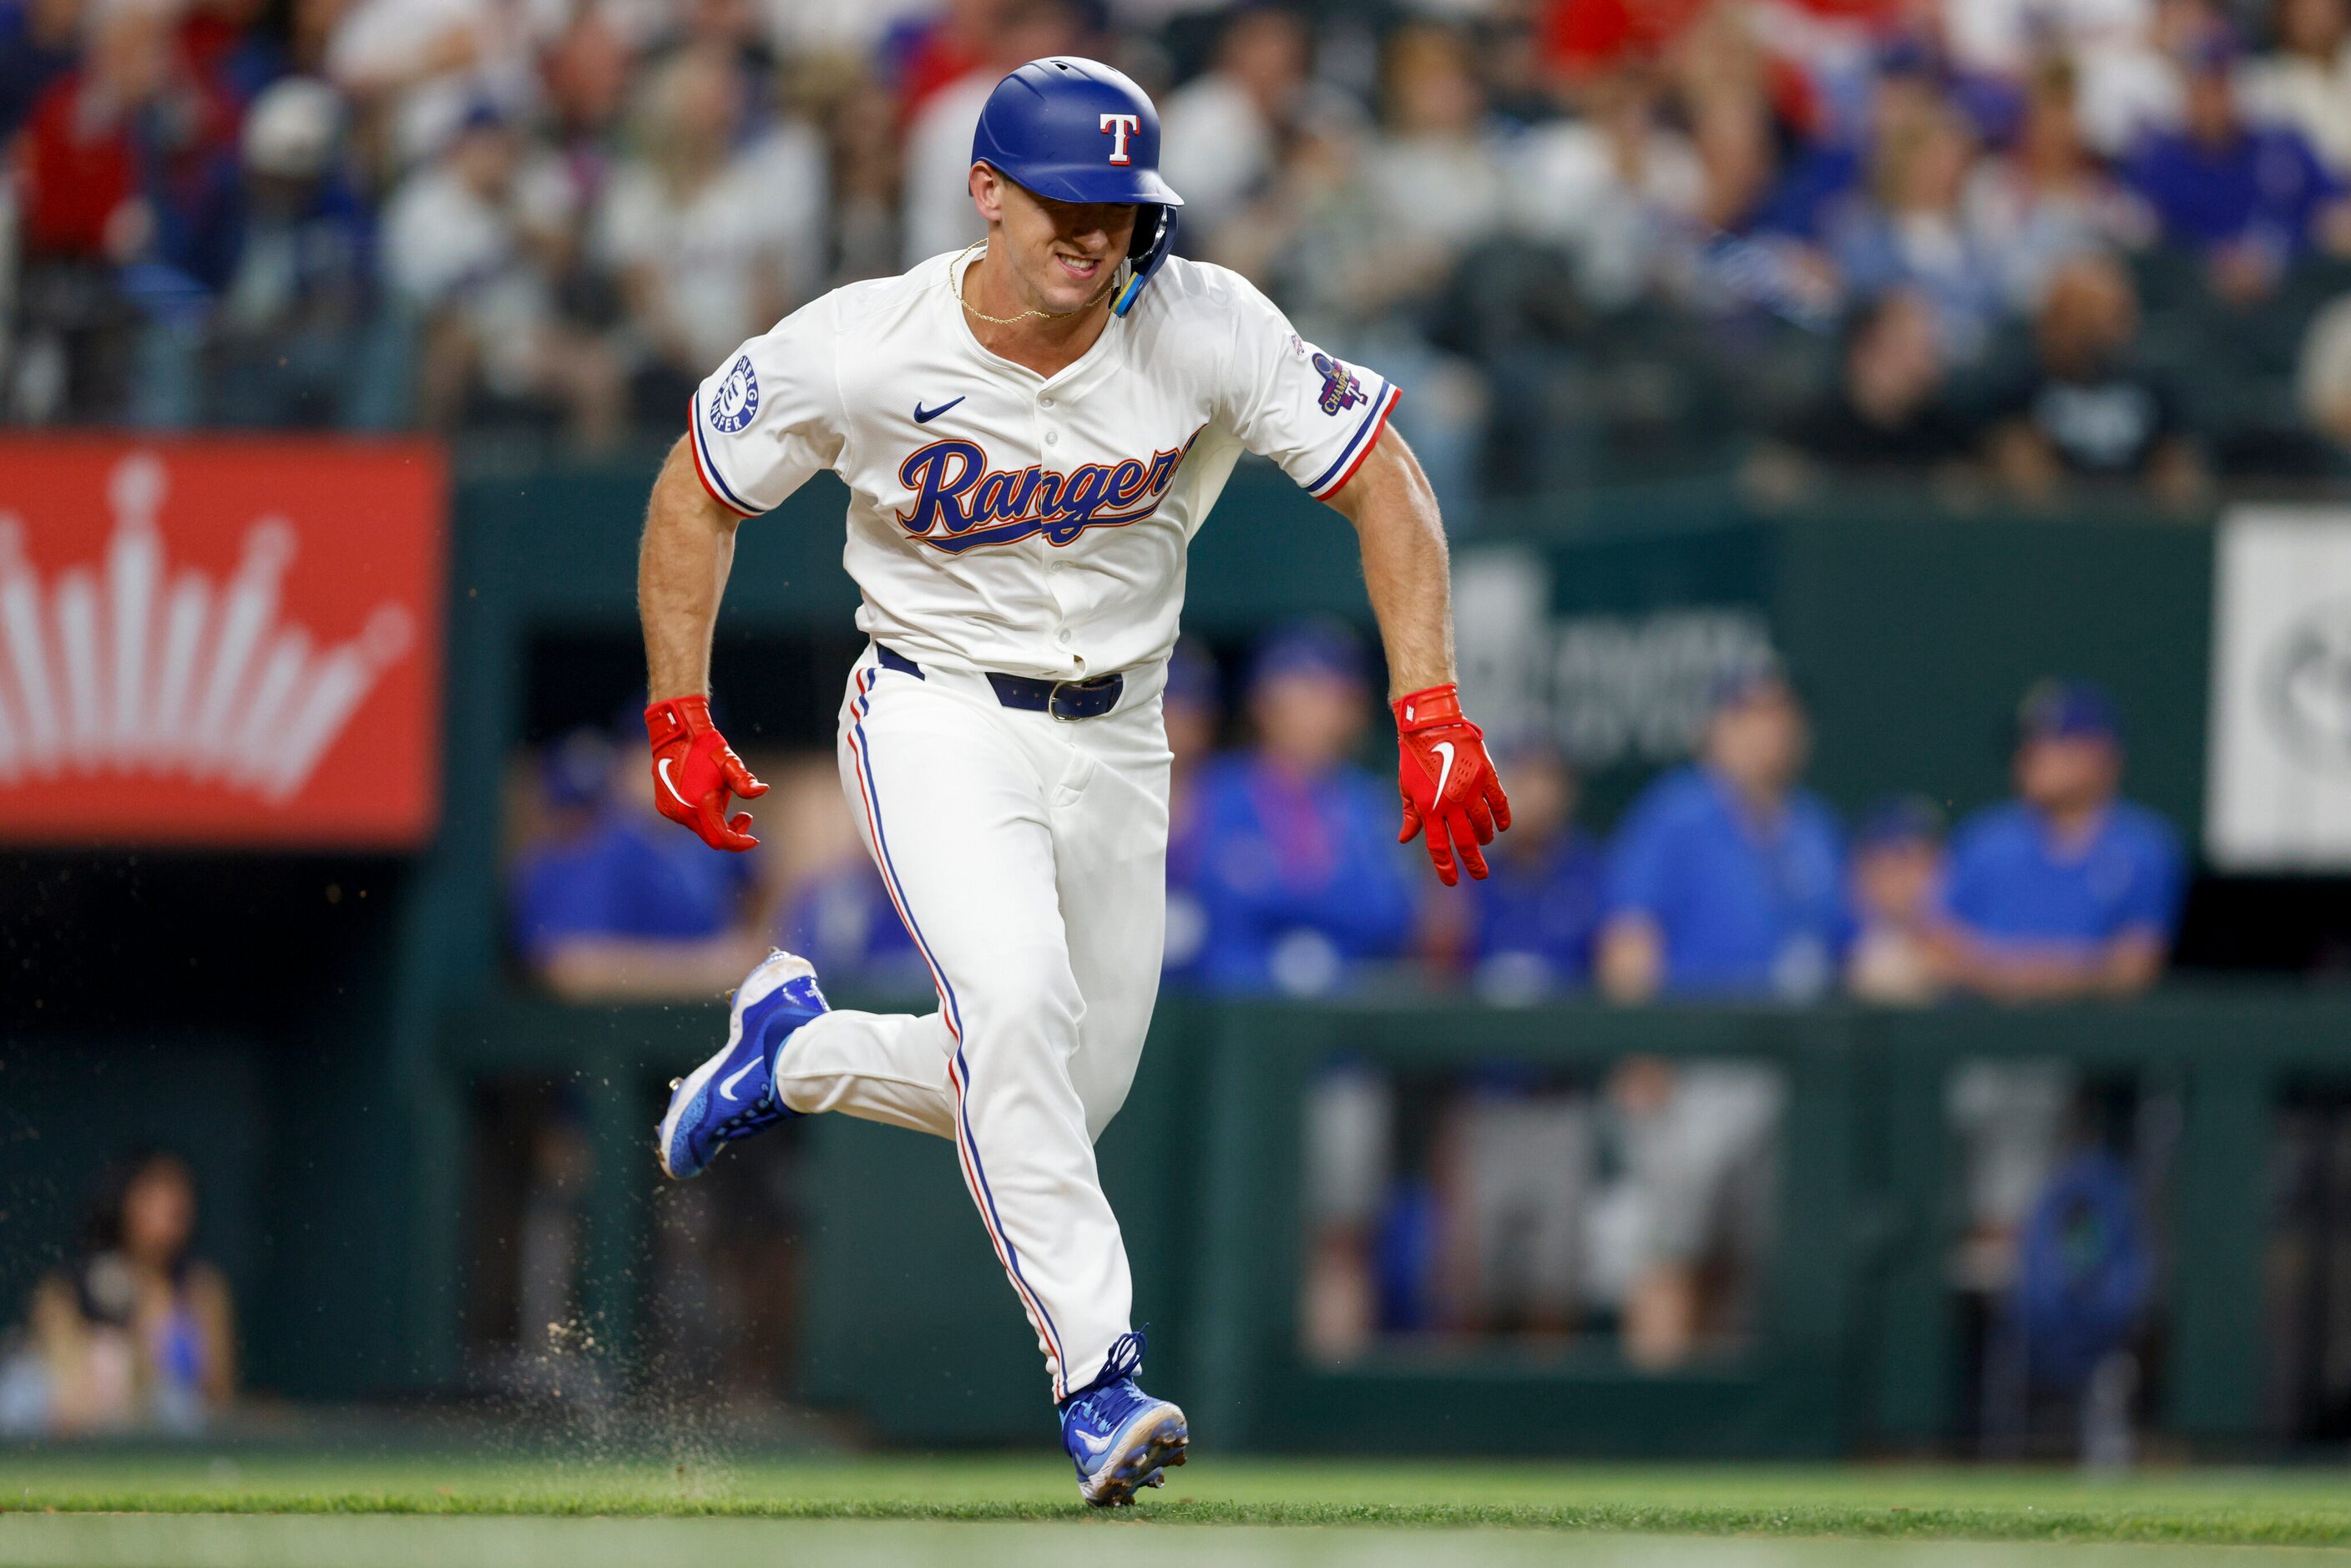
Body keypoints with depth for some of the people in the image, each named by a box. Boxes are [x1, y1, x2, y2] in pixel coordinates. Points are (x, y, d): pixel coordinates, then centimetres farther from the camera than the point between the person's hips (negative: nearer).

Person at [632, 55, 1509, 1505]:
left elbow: (1386, 483, -10)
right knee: (1018, 998, -29)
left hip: (1115, 745, 3)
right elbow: (699, 496, -2)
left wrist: (1432, 716, -19)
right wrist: (680, 720, -5)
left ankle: (796, 1050, 33)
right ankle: (1100, 1374, -26)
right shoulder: (858, 352, -18)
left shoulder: (1205, 330, -17)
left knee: (1064, 1099, 7)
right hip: (936, 719, -3)